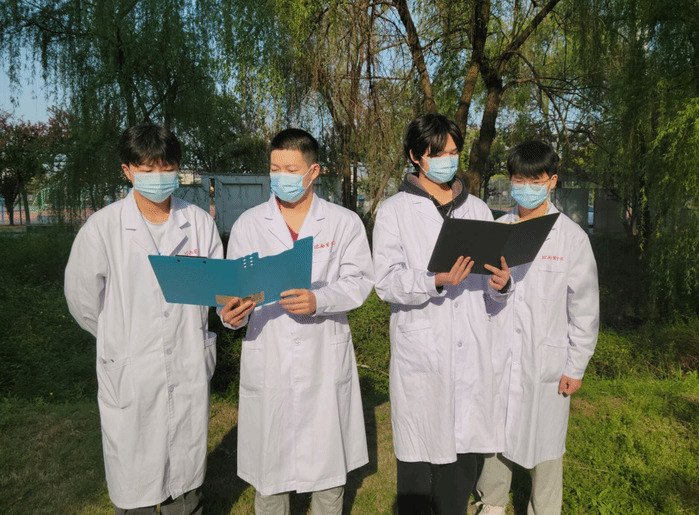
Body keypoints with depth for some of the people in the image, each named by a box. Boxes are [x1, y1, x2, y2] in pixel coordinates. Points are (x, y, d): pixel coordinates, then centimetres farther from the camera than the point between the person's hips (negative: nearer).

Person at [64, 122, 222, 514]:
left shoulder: (200, 222, 1)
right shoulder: (103, 226, -7)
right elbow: (83, 299, 2)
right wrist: (122, 339, 9)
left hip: (189, 369, 2)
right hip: (130, 375, -2)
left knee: (186, 480, 16)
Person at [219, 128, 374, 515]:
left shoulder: (344, 222, 3)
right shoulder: (248, 224, 6)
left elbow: (359, 281, -5)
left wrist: (319, 300, -23)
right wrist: (232, 313, -19)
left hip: (325, 361, 0)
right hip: (268, 362, 1)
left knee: (328, 462, 12)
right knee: (269, 463, 12)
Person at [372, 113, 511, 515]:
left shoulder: (478, 209, 14)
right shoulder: (395, 211, 2)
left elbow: (487, 284, 16)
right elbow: (387, 282, -9)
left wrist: (501, 283, -7)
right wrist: (436, 282, -25)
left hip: (470, 350, 4)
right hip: (419, 351, -3)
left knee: (465, 447, 10)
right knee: (418, 454, 5)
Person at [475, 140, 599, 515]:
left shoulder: (572, 237, -5)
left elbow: (585, 307, -3)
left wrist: (576, 367, -3)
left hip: (547, 358, -2)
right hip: (499, 354, 3)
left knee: (545, 441, 11)